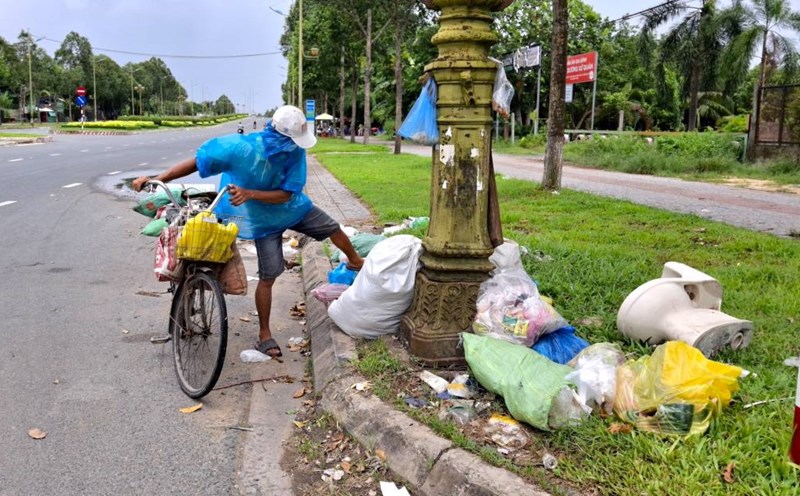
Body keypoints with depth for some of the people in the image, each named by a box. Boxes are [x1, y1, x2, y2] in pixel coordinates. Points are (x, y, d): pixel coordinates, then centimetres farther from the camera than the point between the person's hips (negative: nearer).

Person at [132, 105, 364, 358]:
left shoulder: (296, 152, -25)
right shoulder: (241, 148, -33)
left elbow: (286, 194, -24)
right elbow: (197, 161, -26)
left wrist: (249, 193, -39)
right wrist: (156, 179, -29)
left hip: (293, 206, 4)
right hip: (265, 219, -3)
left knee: (333, 228, 11)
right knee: (268, 276, -5)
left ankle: (356, 262, 44)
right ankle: (264, 334, 9)